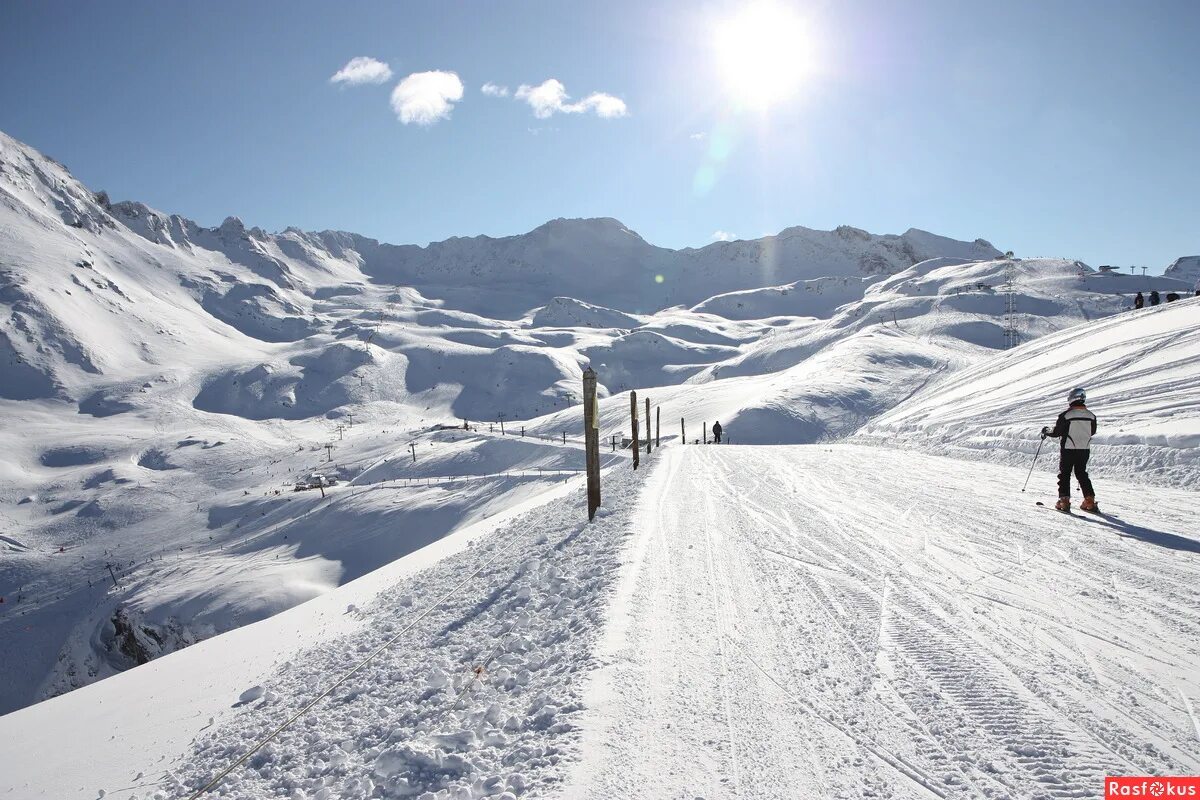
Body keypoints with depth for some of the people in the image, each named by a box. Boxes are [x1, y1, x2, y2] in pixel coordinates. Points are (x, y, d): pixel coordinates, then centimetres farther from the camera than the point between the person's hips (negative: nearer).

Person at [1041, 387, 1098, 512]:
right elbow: (1092, 432, 14)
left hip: (1068, 449, -4)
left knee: (1064, 474, 5)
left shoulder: (1066, 415, -16)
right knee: (1082, 474, 15)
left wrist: (1046, 432, 7)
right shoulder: (1091, 416, 0)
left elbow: (1056, 432, -12)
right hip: (1085, 450, 5)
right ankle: (1090, 500, 10)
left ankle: (1064, 500, -1)